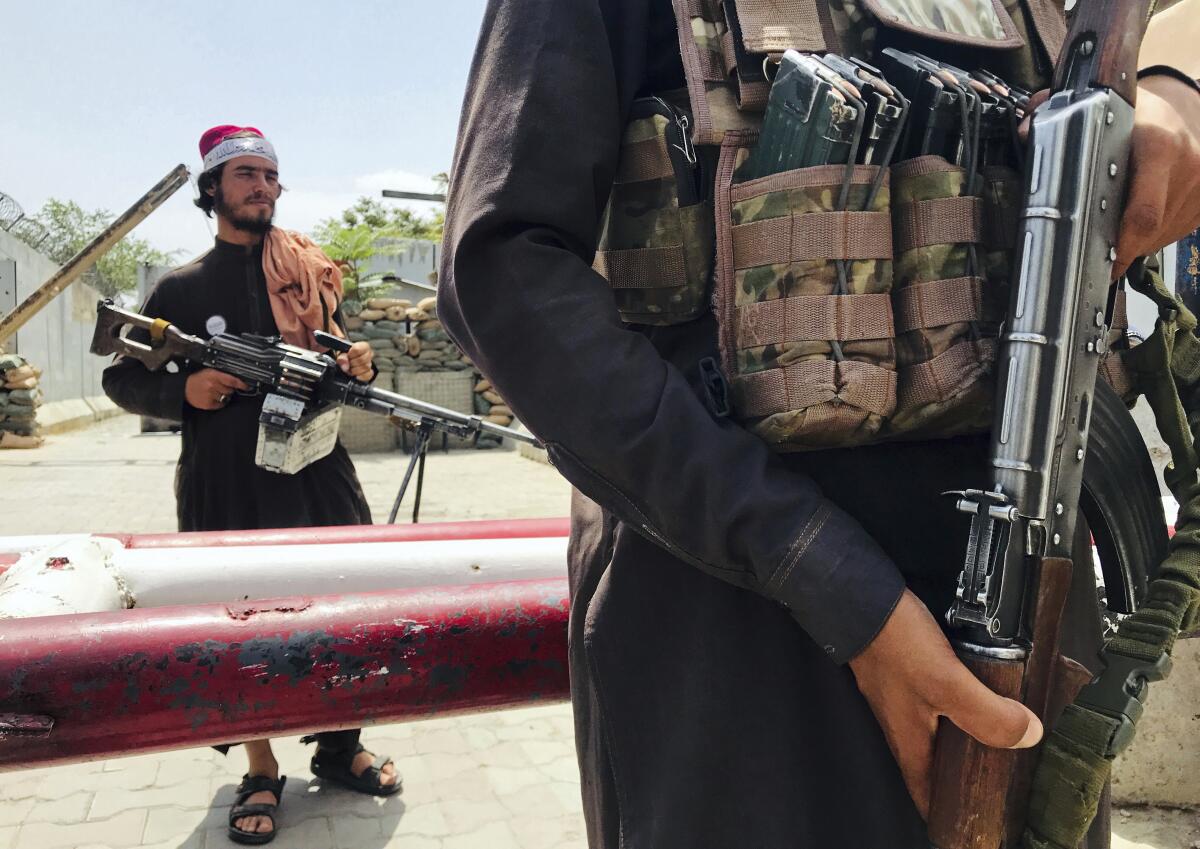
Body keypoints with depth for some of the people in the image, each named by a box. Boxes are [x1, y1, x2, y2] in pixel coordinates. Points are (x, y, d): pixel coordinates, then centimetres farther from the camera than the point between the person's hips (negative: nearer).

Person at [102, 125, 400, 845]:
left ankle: (339, 746, 27)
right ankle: (262, 774, 23)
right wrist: (185, 390, -12)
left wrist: (361, 366, -7)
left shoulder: (313, 273, 12)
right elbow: (123, 379, 8)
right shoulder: (182, 289, 5)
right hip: (226, 486, -2)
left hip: (318, 471, 2)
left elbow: (343, 360, 16)